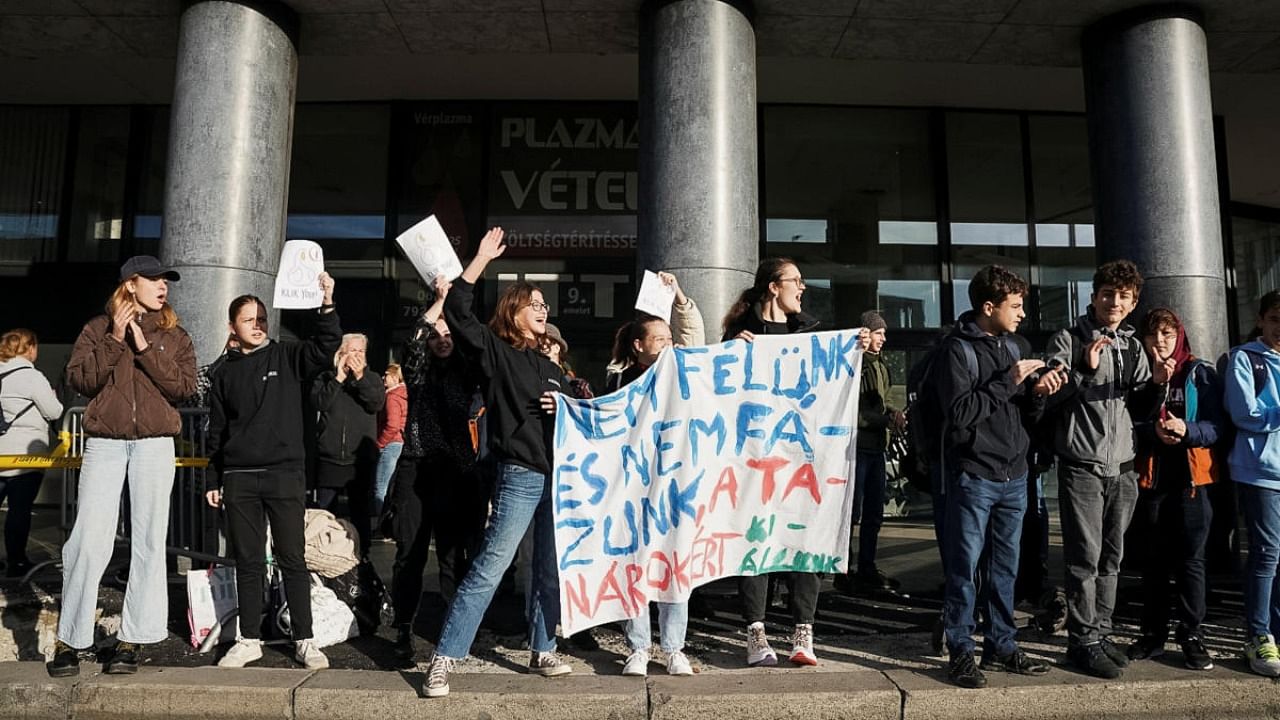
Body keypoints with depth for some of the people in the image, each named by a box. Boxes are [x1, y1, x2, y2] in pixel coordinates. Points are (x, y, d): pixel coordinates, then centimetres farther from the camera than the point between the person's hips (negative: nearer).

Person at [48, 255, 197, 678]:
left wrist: (145, 348, -8)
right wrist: (114, 342, -10)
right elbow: (79, 380, -1)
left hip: (154, 444, 1)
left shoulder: (173, 335, 11)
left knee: (148, 541, 0)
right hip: (104, 443, -1)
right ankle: (69, 641, 6)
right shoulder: (98, 329, 10)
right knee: (89, 540, -6)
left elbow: (183, 388, -2)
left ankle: (132, 639, 8)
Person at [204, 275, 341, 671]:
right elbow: (216, 431, 14)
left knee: (292, 559, 0)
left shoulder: (287, 357, 4)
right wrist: (215, 480, 11)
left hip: (285, 474, -2)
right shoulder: (224, 373, 11)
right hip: (239, 478, 2)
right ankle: (250, 639, 20)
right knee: (248, 562, 9)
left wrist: (326, 306, -30)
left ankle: (304, 640, 8)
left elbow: (326, 347, -15)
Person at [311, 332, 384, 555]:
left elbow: (377, 404, -8)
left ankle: (362, 557, 15)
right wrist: (339, 378, -14)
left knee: (361, 513, 6)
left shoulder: (372, 379, 9)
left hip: (361, 459, 0)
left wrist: (360, 377, -16)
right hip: (329, 457, 0)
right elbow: (318, 402, -9)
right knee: (323, 512, 5)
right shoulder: (326, 377, 7)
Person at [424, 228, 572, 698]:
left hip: (557, 475, 6)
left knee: (550, 569, 12)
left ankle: (542, 651, 26)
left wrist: (563, 410, 4)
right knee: (489, 568, -8)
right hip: (519, 475, -6)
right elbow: (457, 312, -14)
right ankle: (444, 658, -1)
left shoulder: (550, 367, 19)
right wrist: (482, 259, -14)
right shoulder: (494, 351, 0)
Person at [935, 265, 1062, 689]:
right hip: (974, 477, -7)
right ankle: (961, 654, 9)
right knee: (964, 568, 0)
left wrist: (1037, 392, -3)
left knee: (1005, 568, 13)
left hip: (1014, 477, 7)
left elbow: (1021, 411, 17)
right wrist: (1008, 380, -17)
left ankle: (1001, 646, 24)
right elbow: (960, 412, -19)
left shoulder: (1009, 346, 14)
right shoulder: (958, 349, -9)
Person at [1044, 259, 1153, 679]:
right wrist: (1085, 371, -20)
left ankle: (1101, 632, 23)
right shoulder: (1067, 341, -3)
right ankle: (1083, 641, 6)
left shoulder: (1132, 347, 15)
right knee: (1085, 557, -4)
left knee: (1112, 557, 11)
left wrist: (1159, 384, -4)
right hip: (1082, 466, -6)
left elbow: (1141, 408, 15)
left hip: (1123, 467, 6)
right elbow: (1049, 399, -9)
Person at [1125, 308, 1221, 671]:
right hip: (1149, 480, 2)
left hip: (1191, 479, -2)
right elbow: (1127, 424, 0)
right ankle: (1153, 634, 18)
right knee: (1153, 560, 9)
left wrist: (1187, 430, -22)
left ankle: (1192, 636, 11)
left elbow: (1215, 427, -3)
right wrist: (1154, 430, -20)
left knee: (1191, 560, 0)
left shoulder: (1201, 373, 4)